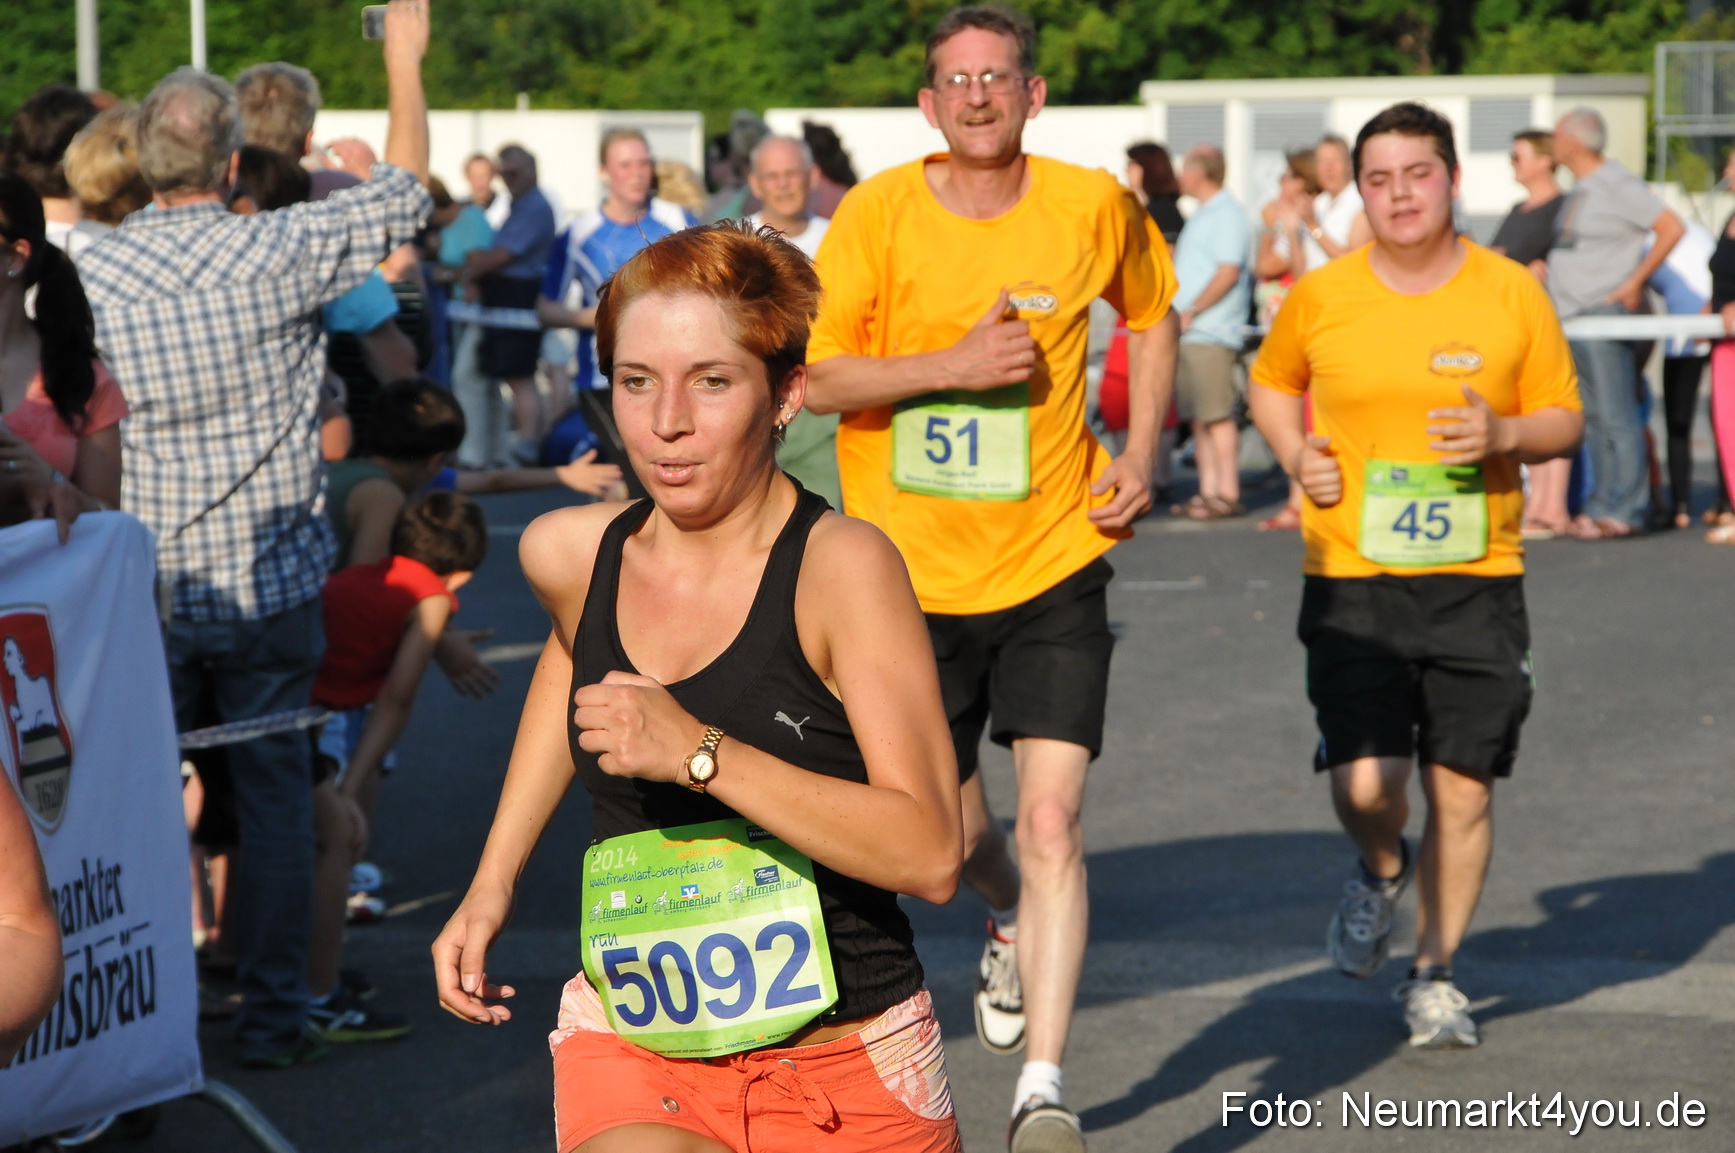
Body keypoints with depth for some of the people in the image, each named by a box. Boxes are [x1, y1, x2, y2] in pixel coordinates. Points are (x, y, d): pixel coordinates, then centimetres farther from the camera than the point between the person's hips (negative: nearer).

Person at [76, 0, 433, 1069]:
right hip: (270, 581, -1)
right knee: (276, 790, 8)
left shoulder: (89, 276, -6)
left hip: (141, 590, 2)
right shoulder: (282, 251, -11)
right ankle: (274, 1011, 10)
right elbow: (405, 194, 4)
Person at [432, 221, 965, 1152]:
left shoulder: (841, 564, -15)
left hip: (848, 1076, -2)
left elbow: (930, 854, -21)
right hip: (630, 1053, 3)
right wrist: (491, 884, 20)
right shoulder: (570, 556, -1)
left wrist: (699, 752, -27)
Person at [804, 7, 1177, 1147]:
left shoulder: (1096, 206, -2)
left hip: (1054, 561, -1)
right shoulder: (877, 214, -7)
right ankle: (1015, 926, 50)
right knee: (953, 830, 14)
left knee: (1052, 822, -13)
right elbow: (808, 376, -10)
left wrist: (1139, 456, 6)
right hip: (913, 570, 1)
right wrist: (950, 366, -22)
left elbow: (1153, 315, 18)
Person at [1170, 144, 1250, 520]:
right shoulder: (1202, 215, 22)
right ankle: (1208, 490, 11)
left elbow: (1228, 272, -18)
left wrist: (1191, 312, -17)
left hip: (1212, 333, -10)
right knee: (1198, 417, 9)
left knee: (1217, 415, -11)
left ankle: (1228, 494, -11)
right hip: (1190, 333, 10)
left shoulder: (1227, 215, -10)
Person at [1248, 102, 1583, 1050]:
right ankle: (1382, 871, 24)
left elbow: (1564, 420, 7)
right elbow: (1271, 383, 19)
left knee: (1464, 790, 2)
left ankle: (1434, 977, 22)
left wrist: (1502, 434, -14)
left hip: (1478, 580, 1)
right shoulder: (1320, 298, 1)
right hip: (1351, 578, -1)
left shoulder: (1513, 295, 0)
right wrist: (1296, 454, 0)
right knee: (1365, 783, -13)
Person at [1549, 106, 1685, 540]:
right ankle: (1602, 505, 11)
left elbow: (1672, 228, -14)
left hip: (1603, 315, -9)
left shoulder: (1618, 185, -9)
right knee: (1591, 418, 9)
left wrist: (1636, 282, -14)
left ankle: (1623, 510, -9)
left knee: (1616, 417, -8)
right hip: (1569, 317, 9)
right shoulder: (1578, 190, 18)